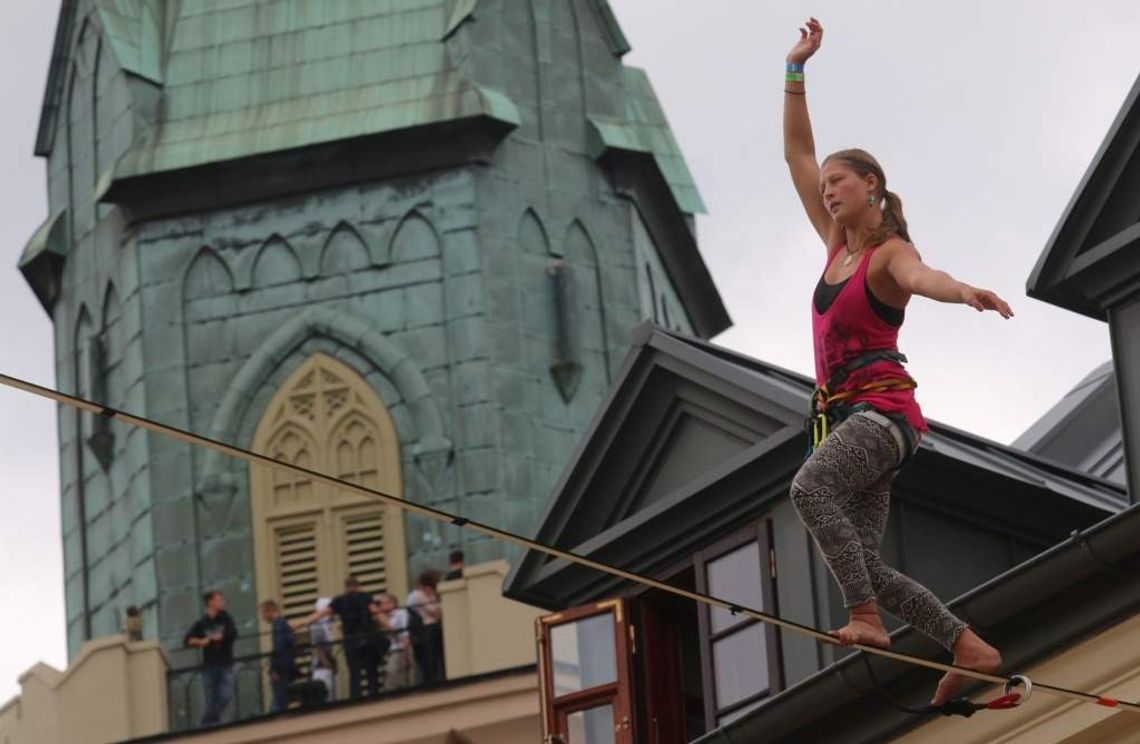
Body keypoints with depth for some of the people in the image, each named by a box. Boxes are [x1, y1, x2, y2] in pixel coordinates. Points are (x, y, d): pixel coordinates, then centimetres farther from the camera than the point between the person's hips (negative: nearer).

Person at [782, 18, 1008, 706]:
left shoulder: (890, 254, -4)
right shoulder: (838, 244, 16)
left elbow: (920, 275, -28)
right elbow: (797, 154, 19)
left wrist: (962, 290, -51)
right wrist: (796, 69, 16)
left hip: (881, 408, -8)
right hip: (843, 415, 8)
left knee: (811, 487, -34)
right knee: (867, 568, -1)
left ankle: (867, 618, -39)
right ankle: (972, 648, 5)